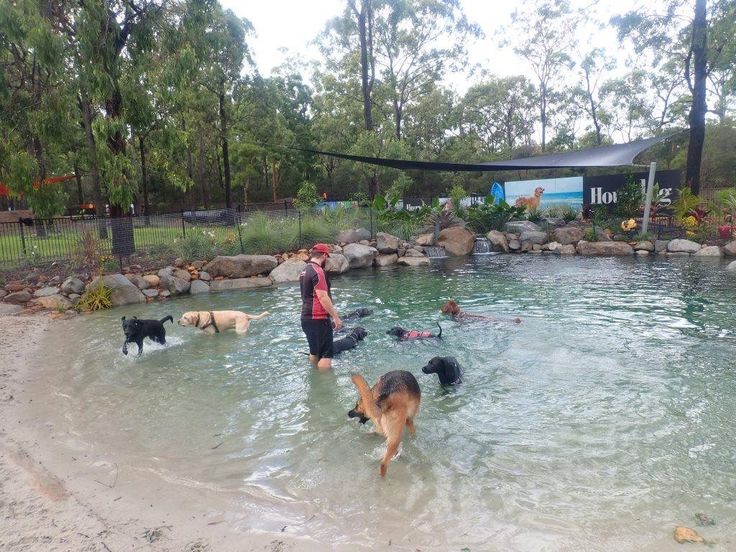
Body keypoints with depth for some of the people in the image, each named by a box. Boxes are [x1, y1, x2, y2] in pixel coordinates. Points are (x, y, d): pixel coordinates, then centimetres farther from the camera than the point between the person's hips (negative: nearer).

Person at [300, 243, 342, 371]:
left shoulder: (305, 271, 13)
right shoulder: (317, 271, -16)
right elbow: (323, 297, -21)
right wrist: (336, 317, -16)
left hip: (306, 318, 10)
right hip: (318, 319, -10)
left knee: (314, 352, 19)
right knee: (326, 355, -4)